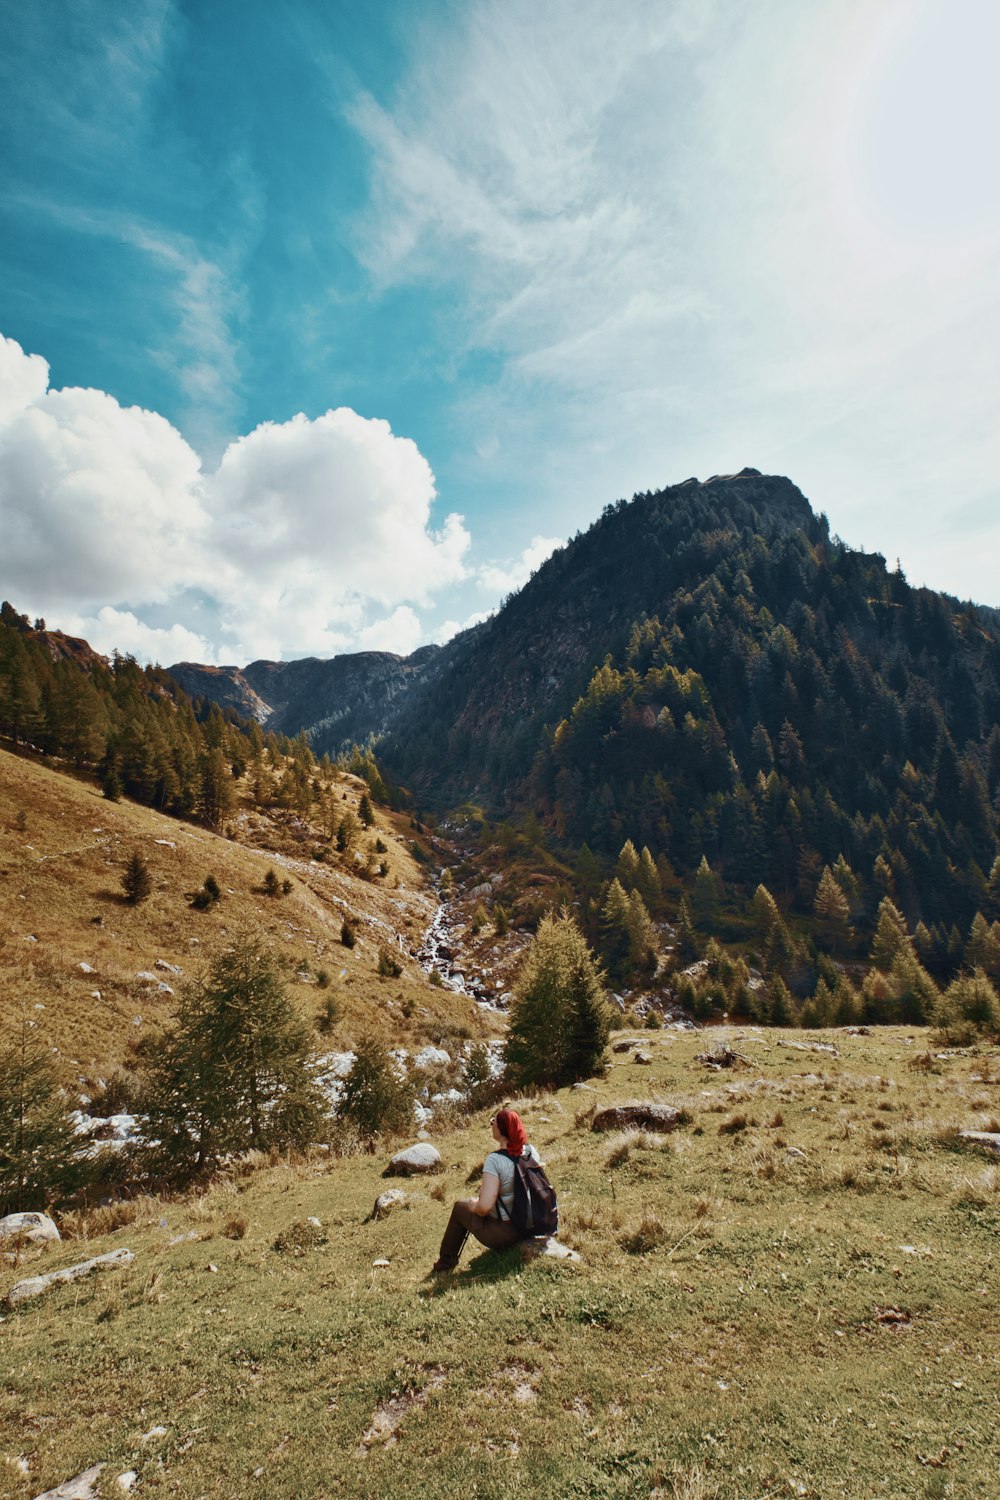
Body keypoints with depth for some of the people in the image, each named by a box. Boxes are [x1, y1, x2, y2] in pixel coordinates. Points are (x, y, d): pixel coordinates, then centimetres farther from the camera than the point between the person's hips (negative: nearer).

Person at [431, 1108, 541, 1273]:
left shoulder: (495, 1160, -27)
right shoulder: (531, 1151, -8)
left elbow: (484, 1207, -31)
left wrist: (474, 1205, -9)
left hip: (503, 1234, -6)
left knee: (461, 1206, 17)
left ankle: (446, 1262, 33)